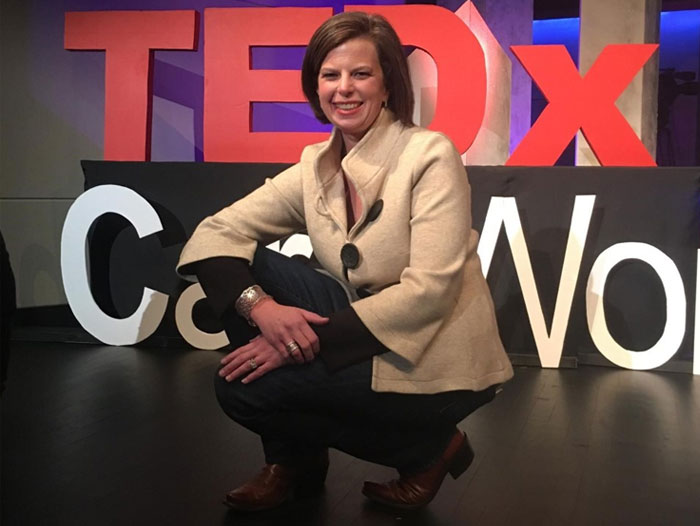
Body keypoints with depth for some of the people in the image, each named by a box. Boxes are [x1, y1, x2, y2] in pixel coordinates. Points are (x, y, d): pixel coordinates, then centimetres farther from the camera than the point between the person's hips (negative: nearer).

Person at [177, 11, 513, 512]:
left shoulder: (430, 154, -16)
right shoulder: (315, 166, 1)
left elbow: (428, 291, -23)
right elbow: (215, 233, -4)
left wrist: (315, 340, -25)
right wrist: (259, 305, -23)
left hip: (435, 360, -6)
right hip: (364, 330, 6)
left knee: (246, 386, -17)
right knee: (246, 268, -10)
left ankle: (427, 448, 2)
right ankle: (291, 461, 4)